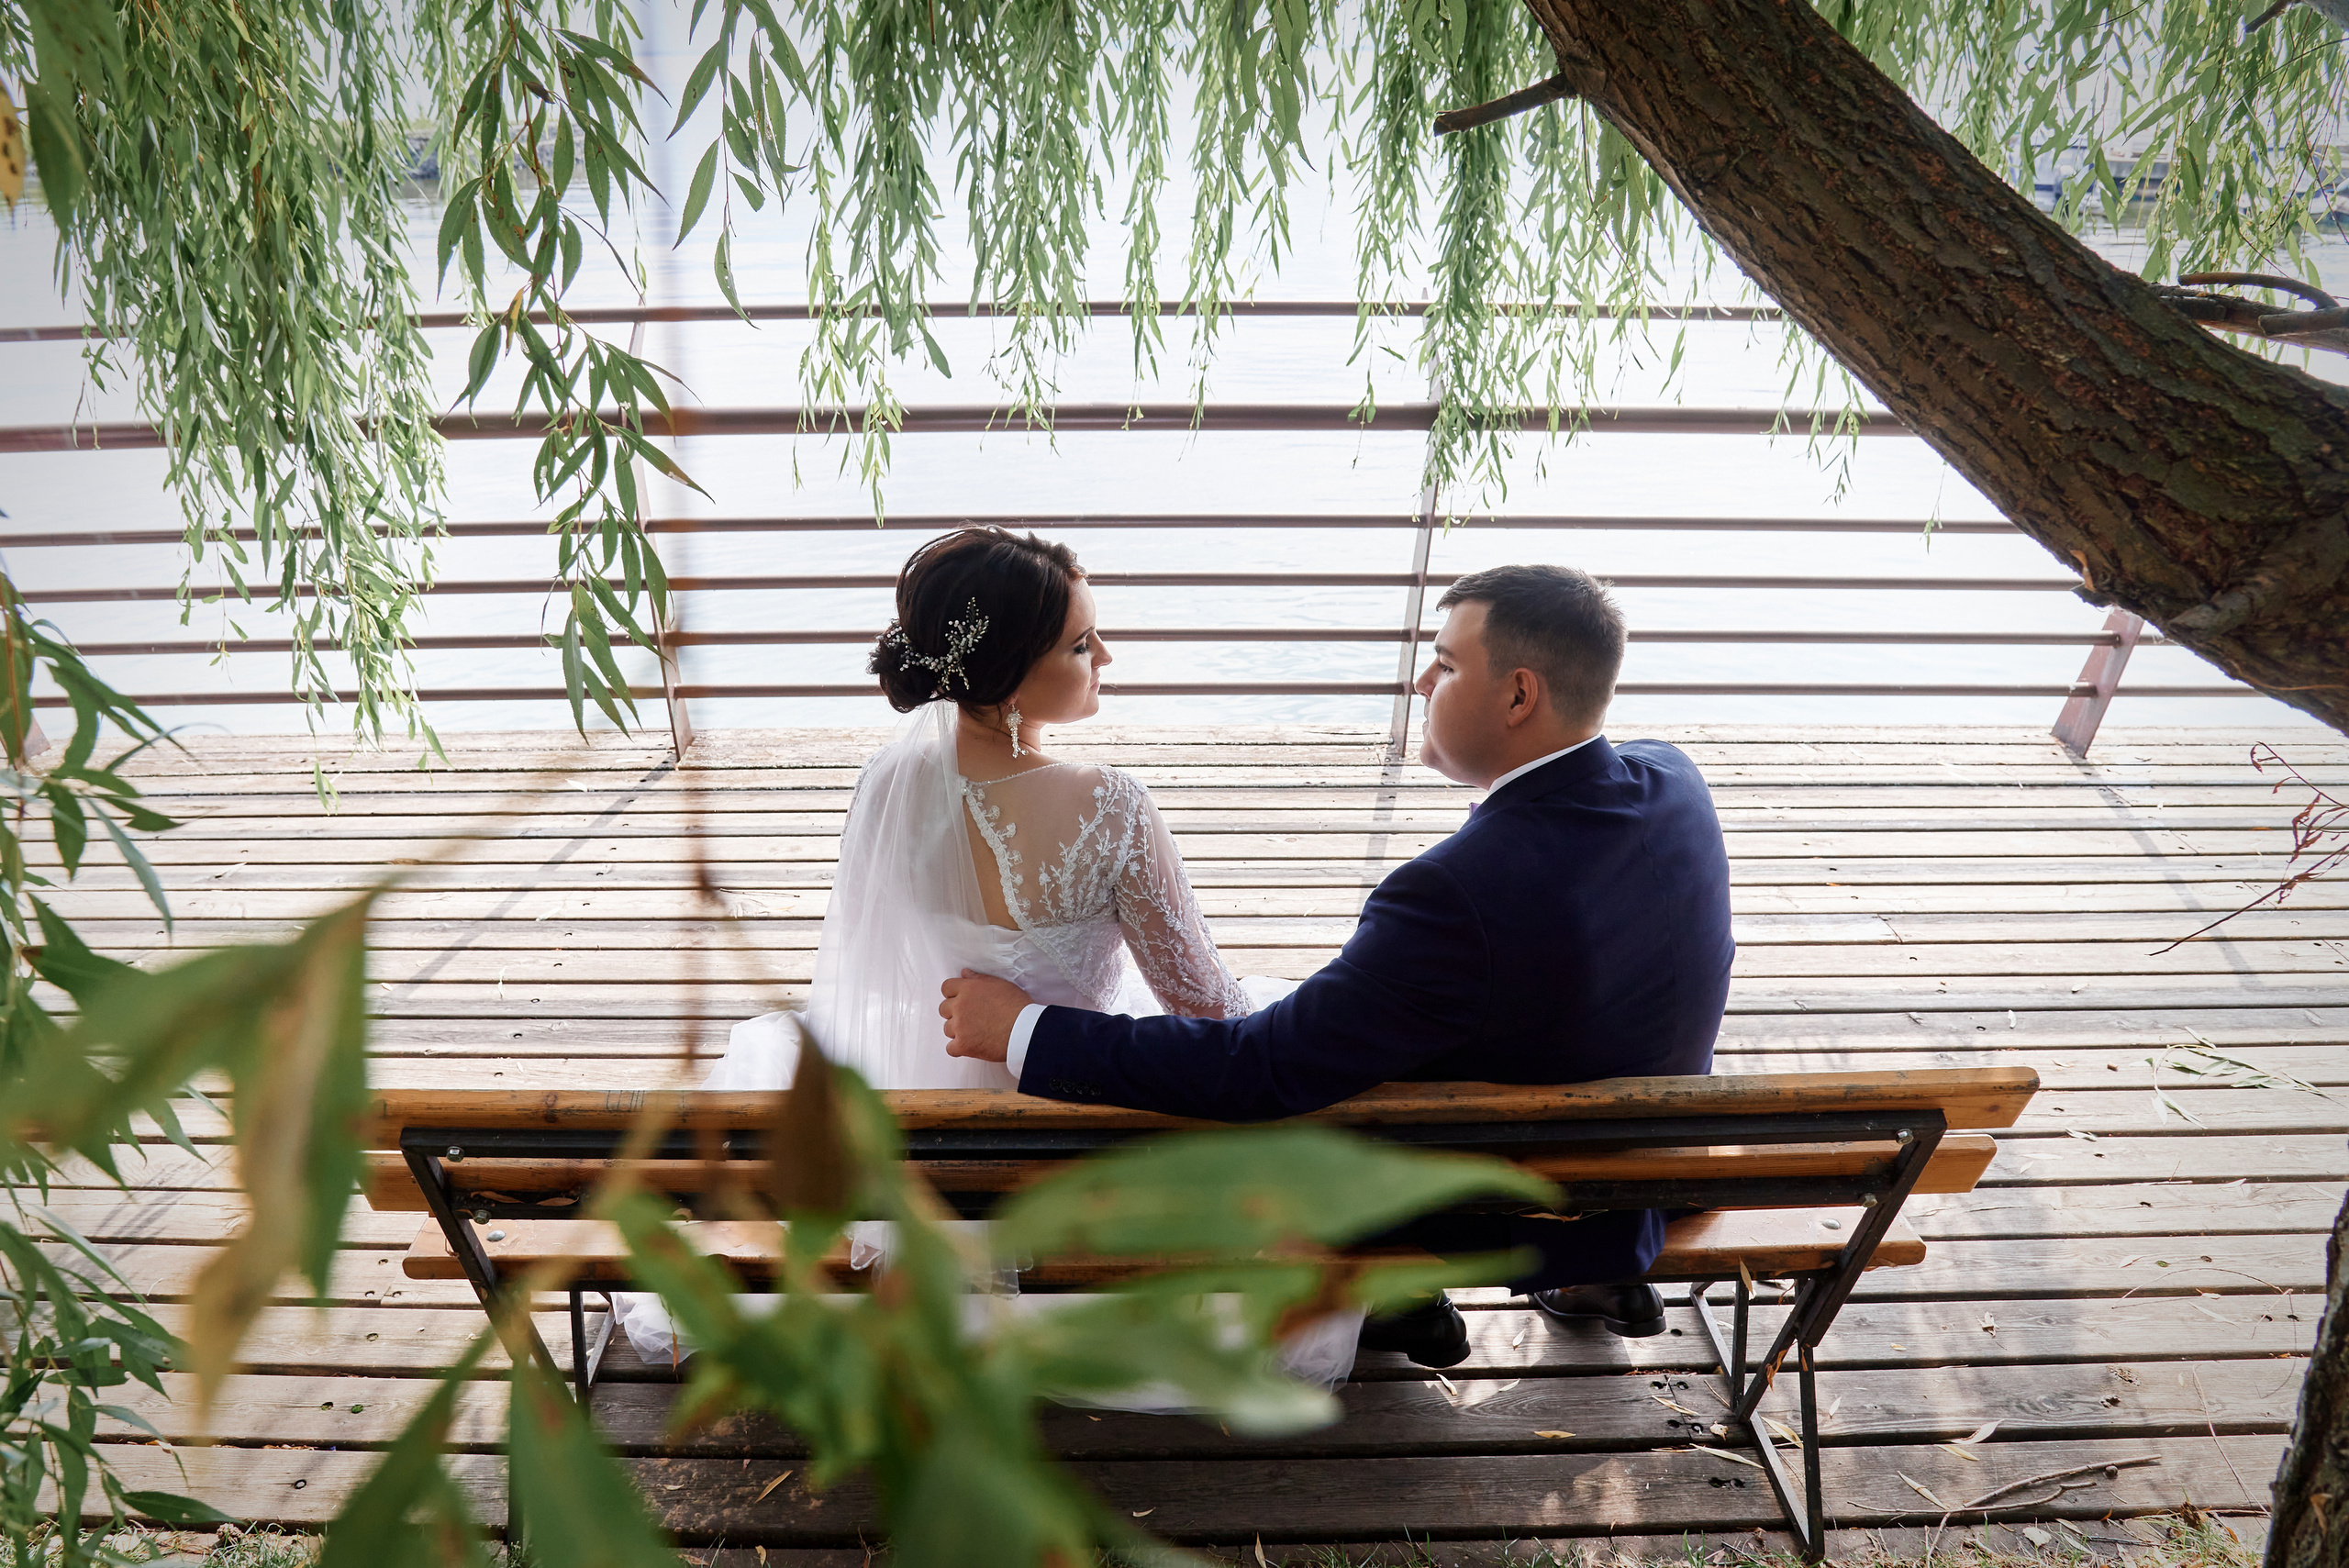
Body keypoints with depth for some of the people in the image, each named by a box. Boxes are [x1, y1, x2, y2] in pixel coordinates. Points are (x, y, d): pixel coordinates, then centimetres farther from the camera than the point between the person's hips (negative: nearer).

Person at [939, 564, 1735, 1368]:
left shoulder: (1458, 893, -38)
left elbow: (1265, 1067, -33)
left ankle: (1395, 1297, 35)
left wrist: (1025, 1029, -27)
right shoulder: (1673, 781, -14)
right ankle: (1599, 1273, 36)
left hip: (1494, 1214, -7)